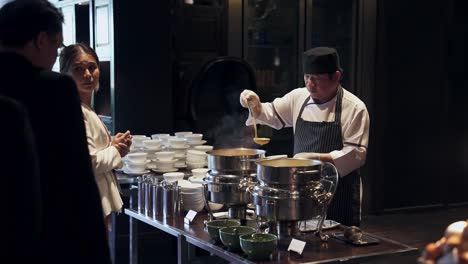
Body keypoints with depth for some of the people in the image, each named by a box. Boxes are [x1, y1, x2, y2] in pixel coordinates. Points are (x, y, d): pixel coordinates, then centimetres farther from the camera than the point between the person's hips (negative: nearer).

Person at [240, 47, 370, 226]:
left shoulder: (354, 108, -10)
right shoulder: (299, 97, 4)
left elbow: (356, 154, -13)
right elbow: (272, 114, 17)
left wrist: (317, 158, -21)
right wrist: (256, 105, -5)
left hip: (338, 194, -4)